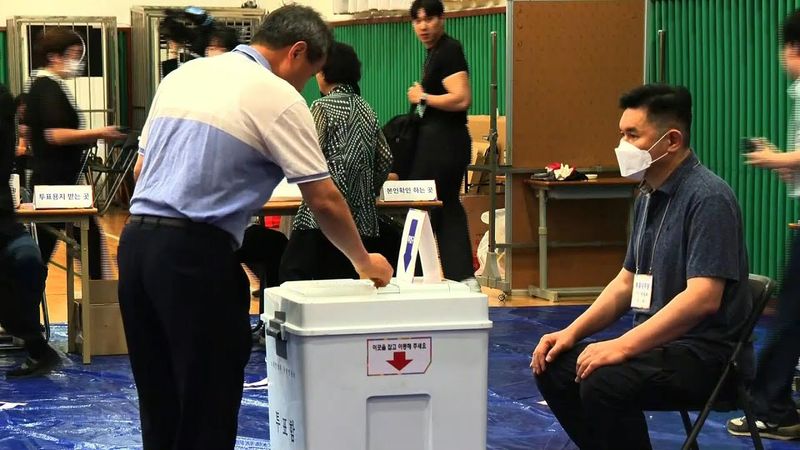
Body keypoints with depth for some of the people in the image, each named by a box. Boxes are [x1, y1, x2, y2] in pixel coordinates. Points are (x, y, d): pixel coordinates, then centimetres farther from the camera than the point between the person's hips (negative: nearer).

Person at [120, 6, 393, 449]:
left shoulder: (183, 74, 16)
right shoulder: (278, 97, -5)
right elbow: (324, 201, -3)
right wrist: (364, 262, 11)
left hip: (135, 240, 8)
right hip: (196, 252, -7)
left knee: (159, 404, 15)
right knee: (207, 408, 2)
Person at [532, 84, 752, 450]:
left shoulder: (708, 197, -17)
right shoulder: (648, 197, 12)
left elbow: (703, 297, -26)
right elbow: (627, 282, 19)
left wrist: (624, 346, -28)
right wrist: (572, 332, 6)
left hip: (706, 351, -9)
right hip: (659, 342, 9)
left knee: (604, 382, -30)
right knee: (554, 367, -1)